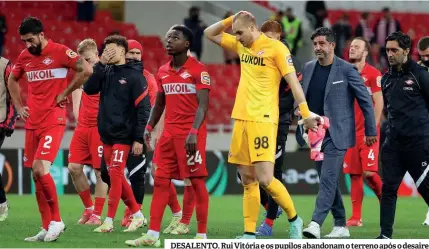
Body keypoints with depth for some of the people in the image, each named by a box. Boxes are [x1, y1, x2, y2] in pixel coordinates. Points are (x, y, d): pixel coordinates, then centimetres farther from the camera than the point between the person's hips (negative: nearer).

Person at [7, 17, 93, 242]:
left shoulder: (59, 52, -10)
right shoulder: (24, 57, 10)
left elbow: (86, 70, -17)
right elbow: (12, 81, 27)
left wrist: (65, 93, -11)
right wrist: (19, 107, 15)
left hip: (53, 120, -7)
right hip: (32, 122, 7)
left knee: (40, 169, -19)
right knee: (36, 176, 6)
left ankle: (56, 220, -5)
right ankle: (47, 227, 13)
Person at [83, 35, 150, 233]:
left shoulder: (134, 76, -8)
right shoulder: (106, 72, 9)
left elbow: (143, 109, -11)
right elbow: (89, 89, -3)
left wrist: (139, 139, -14)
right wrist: (101, 64, -9)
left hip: (123, 135, -7)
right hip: (106, 134, 7)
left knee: (115, 175, -10)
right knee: (116, 178, 10)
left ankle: (109, 221, -7)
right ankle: (138, 215, 21)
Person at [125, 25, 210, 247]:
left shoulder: (198, 70, -8)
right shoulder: (163, 72, 13)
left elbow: (203, 105, -13)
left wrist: (194, 132, -24)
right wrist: (149, 127, 8)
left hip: (191, 134, -7)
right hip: (169, 133, 7)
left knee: (197, 181, -3)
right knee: (160, 181, 3)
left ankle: (202, 235, 2)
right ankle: (152, 235, 2)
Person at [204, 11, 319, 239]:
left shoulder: (276, 48, -8)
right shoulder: (240, 46, 12)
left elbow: (293, 81, -9)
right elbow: (209, 34, 22)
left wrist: (306, 114, -14)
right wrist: (229, 20, 6)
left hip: (263, 120, -7)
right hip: (241, 119, 7)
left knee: (265, 179, -13)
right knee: (248, 181, 6)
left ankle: (294, 220, 5)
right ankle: (249, 234, 8)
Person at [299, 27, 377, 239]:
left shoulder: (346, 69, -9)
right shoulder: (309, 67, 8)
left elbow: (365, 100, -4)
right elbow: (303, 96, 21)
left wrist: (370, 131, -2)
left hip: (337, 134, -6)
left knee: (328, 178, -15)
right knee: (329, 180, 10)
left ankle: (316, 224, -24)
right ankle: (341, 225, 18)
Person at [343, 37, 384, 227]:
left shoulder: (373, 74, -5)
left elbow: (378, 103, -8)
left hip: (368, 132, -5)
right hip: (349, 132, 5)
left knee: (369, 173, -13)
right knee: (354, 175, 3)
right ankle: (356, 218, 6)